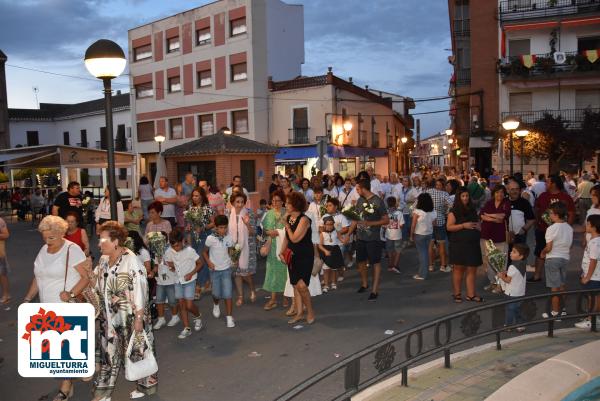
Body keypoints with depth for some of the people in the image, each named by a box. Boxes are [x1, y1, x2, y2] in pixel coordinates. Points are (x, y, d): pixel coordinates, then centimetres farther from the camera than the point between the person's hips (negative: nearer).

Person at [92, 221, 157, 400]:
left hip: (130, 317, -6)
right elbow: (99, 286, 13)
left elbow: (140, 292, -19)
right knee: (108, 354, 14)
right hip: (109, 318, 7)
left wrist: (139, 318, -19)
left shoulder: (131, 261, -20)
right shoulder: (103, 260, 3)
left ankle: (147, 384, 29)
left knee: (137, 351, 10)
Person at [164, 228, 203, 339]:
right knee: (181, 305, 6)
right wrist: (171, 267, -8)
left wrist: (191, 273, -19)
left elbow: (200, 263, -10)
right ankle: (187, 329, 15)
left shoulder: (189, 251, -20)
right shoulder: (169, 252, -9)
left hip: (189, 281, -4)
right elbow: (168, 261, 12)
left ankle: (197, 317, 25)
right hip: (178, 281, 4)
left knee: (189, 305, -7)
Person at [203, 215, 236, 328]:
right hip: (215, 270, -1)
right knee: (217, 294, 8)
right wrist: (209, 262, -14)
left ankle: (229, 317, 5)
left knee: (228, 294, -5)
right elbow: (204, 252, -1)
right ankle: (216, 305, 43)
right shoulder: (210, 238, -14)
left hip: (226, 269, 1)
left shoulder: (229, 238, -8)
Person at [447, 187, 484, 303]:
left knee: (472, 269, 4)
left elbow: (477, 222, 27)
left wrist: (478, 226, 4)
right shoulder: (454, 211, -4)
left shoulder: (472, 209, 13)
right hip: (458, 244, -5)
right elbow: (449, 227, -10)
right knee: (458, 269, 2)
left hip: (473, 244, 5)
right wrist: (464, 225, -18)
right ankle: (457, 293, 13)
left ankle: (471, 294, 10)